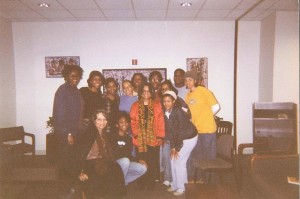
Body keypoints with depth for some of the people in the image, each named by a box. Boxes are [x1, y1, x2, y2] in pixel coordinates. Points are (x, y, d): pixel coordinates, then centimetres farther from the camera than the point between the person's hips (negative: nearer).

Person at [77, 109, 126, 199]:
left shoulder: (106, 135, 16)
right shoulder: (89, 134, -4)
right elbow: (81, 154, -10)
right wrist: (80, 172, -16)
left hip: (104, 165, 5)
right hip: (90, 165, -5)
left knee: (116, 170, -23)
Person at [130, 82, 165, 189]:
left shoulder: (157, 105, 6)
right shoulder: (135, 105, 8)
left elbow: (160, 121, 1)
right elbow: (133, 121, 3)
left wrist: (160, 135, -6)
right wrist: (135, 133, -9)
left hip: (154, 138, 0)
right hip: (140, 139, 1)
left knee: (153, 162, 3)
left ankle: (151, 182, 18)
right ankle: (142, 183, 18)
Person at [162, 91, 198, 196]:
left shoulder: (178, 111, -26)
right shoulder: (166, 113, -5)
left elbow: (181, 131, -23)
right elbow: (170, 131, -1)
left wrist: (177, 148, -16)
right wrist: (172, 147, -4)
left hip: (190, 138, -7)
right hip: (180, 138, 7)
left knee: (179, 161, -5)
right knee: (173, 160, 8)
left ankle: (180, 188, 11)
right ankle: (175, 185, 24)